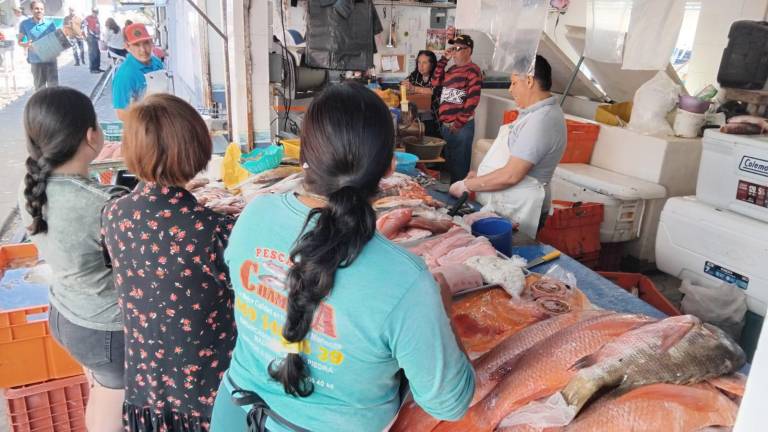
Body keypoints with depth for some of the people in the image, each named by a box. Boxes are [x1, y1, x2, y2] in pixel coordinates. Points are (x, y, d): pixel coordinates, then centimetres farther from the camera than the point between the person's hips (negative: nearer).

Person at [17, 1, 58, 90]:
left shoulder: (50, 23, 0)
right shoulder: (25, 24, 0)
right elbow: (19, 41, 7)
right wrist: (26, 44, -17)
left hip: (50, 59, 0)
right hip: (36, 61, 0)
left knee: (53, 86, -1)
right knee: (39, 88, 7)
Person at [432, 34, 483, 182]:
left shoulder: (473, 70, -10)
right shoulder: (452, 69, 15)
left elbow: (473, 99, -17)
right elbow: (436, 82, 14)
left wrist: (459, 123, -17)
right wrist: (444, 59, 9)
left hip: (461, 126, -8)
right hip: (445, 124, 8)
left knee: (460, 165, 2)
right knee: (448, 163, 17)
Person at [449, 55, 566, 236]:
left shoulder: (541, 121, -22)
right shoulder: (539, 113, 12)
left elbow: (510, 176, -25)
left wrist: (467, 185, -15)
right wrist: (480, 175, 10)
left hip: (515, 212, -9)